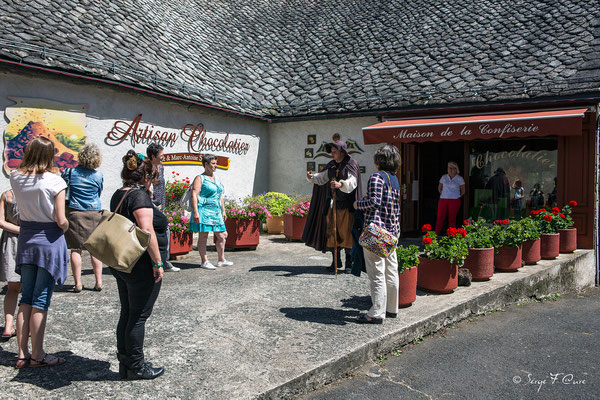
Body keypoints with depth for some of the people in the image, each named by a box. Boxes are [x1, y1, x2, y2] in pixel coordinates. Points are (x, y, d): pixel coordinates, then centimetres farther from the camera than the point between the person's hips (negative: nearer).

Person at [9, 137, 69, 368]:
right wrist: (66, 229, 5)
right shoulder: (54, 181, -15)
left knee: (26, 297, 13)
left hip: (25, 238, 5)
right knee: (41, 299, 2)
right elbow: (61, 221, -15)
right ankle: (37, 355, 12)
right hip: (49, 240, -5)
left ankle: (22, 354, 19)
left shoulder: (15, 177, -1)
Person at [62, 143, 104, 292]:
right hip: (94, 214, 0)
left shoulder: (70, 172, -2)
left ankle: (78, 283, 4)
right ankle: (99, 282, 10)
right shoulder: (98, 176, -2)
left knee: (76, 249, 3)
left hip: (74, 213, 0)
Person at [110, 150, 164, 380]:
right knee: (138, 316, 1)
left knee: (126, 313, 16)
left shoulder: (118, 195, 12)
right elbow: (147, 231, -24)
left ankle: (124, 363, 27)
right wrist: (157, 263, -20)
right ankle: (136, 367, 12)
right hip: (141, 265, -9)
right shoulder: (140, 195, -16)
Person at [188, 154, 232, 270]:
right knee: (203, 236, -2)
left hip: (216, 212, 8)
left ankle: (221, 260, 18)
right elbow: (194, 195, -13)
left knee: (221, 236, 7)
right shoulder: (200, 179, -4)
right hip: (204, 211, -7)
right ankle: (204, 262, 4)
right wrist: (195, 212, -22)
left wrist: (223, 211, 22)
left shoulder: (217, 178, 20)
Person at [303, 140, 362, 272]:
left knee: (346, 232, -5)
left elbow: (352, 182, -23)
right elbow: (322, 178, 13)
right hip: (333, 203, 6)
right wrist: (312, 177, -7)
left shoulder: (351, 164, -9)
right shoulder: (331, 165, 11)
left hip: (346, 204, -6)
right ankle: (336, 262, 17)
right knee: (332, 232, 7)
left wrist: (341, 184, -42)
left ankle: (349, 263, 3)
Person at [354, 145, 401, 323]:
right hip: (393, 229, 9)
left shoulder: (377, 177, -11)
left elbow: (374, 202, -21)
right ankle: (392, 308, 24)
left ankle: (377, 313, -1)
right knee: (391, 271, 14)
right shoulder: (395, 179, 14)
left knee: (377, 272, -5)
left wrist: (359, 204, -5)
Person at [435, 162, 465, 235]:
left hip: (454, 201, -2)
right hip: (443, 200, 2)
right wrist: (443, 195, 9)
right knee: (440, 217, -4)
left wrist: (457, 197, 4)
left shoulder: (459, 178, 3)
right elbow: (439, 188, 18)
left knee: (452, 219, 1)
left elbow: (463, 191, 9)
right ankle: (436, 234, -1)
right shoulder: (444, 177, 8)